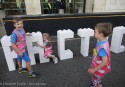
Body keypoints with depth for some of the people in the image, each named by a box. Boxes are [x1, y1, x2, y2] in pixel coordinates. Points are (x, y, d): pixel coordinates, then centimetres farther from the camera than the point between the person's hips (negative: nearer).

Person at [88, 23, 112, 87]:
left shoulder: (102, 47, -37)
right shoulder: (102, 41, -9)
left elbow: (105, 62, -35)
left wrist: (94, 69, -27)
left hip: (100, 69, -8)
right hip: (97, 66, 8)